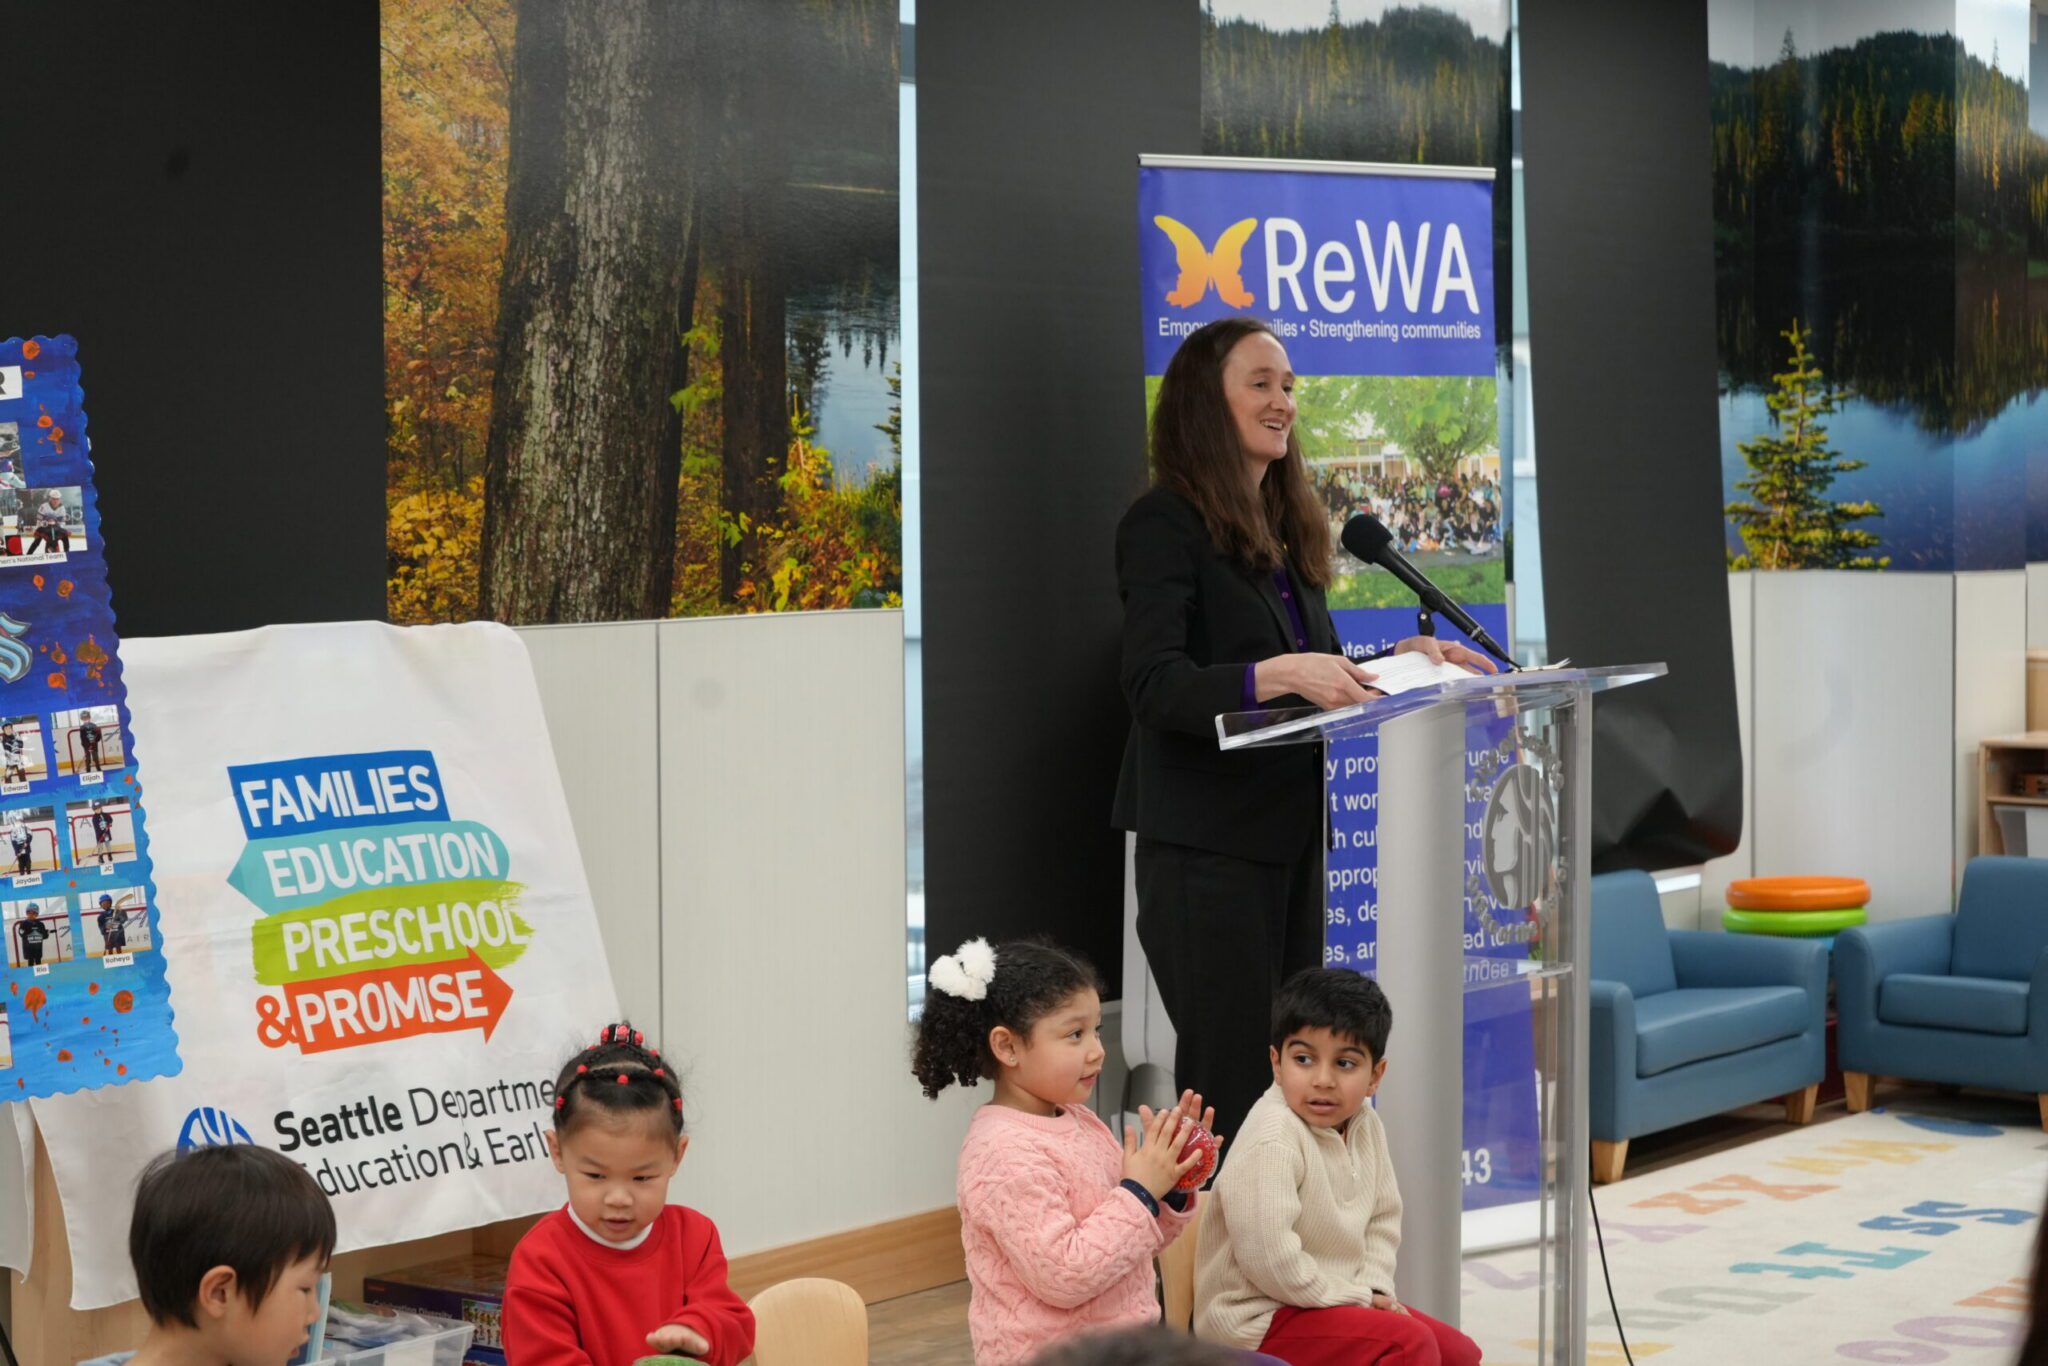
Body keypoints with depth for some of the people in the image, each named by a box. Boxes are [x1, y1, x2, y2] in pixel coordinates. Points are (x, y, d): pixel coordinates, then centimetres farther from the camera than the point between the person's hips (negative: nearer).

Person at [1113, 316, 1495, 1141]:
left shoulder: (1288, 529, 18)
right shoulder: (1164, 526, -8)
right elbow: (1155, 687, -21)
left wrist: (1396, 660, 5)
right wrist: (1280, 675, -33)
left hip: (1298, 830, 8)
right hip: (1208, 843, -8)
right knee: (1228, 1078, -6)